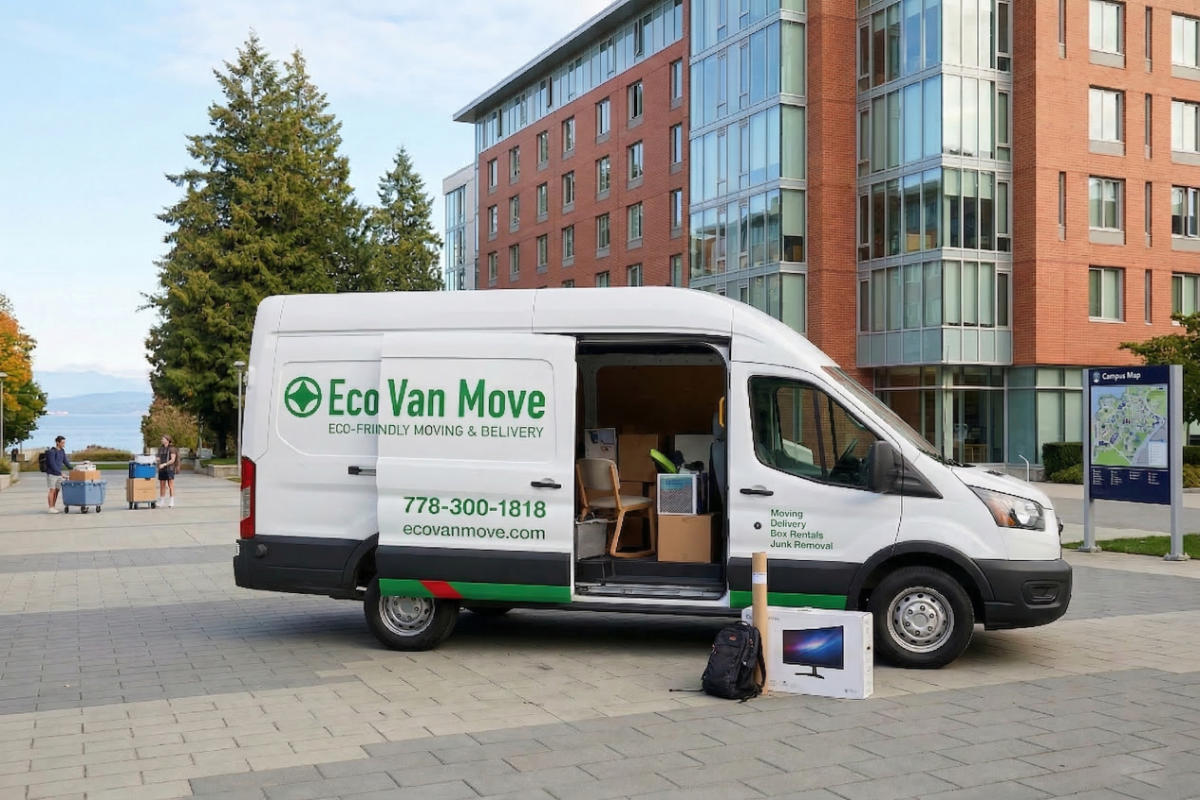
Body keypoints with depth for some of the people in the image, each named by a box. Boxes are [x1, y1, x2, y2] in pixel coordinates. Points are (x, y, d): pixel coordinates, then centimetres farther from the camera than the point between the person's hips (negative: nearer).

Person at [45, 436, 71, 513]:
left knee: (56, 490, 7)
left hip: (58, 475, 7)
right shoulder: (51, 452, -16)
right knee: (52, 490, -5)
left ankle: (54, 507, 13)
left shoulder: (62, 451, 7)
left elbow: (65, 461, 12)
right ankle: (50, 508, -1)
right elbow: (52, 464, -21)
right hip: (51, 474, -7)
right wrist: (61, 473, -23)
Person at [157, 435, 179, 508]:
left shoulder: (172, 449, -7)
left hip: (170, 469, -6)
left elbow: (173, 460, -14)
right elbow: (159, 459, 17)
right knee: (162, 486, 7)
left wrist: (164, 464, -22)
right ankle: (161, 502, 13)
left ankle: (171, 503, -7)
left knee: (171, 486, -7)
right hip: (162, 470, 6)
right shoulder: (161, 449, 13)